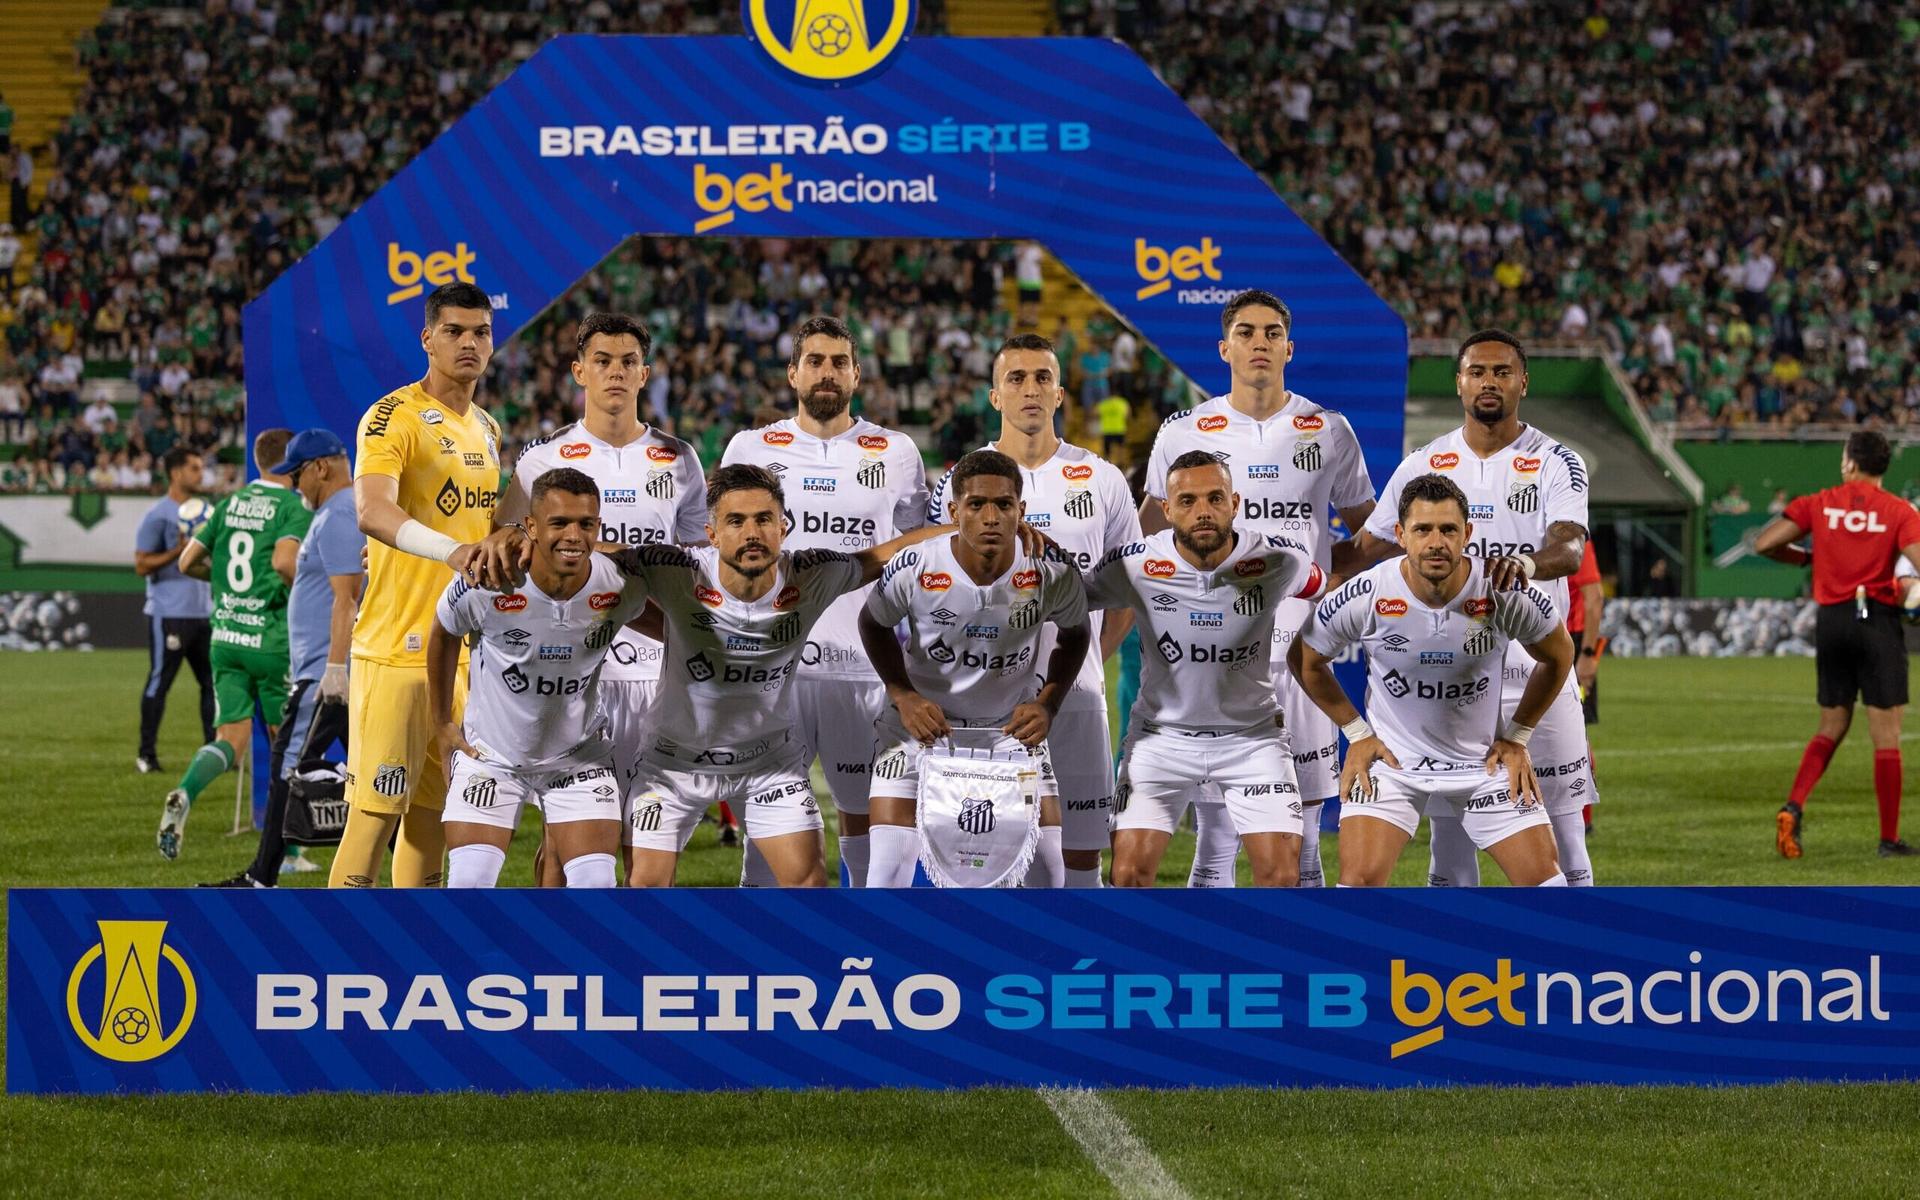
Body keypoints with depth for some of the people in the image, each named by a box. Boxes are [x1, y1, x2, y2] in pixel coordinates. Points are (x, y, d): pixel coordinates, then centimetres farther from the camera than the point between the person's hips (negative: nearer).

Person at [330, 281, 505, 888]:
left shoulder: (488, 429, 16)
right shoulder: (394, 417, -10)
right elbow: (371, 511, -28)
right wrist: (451, 550, -42)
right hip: (397, 649, -8)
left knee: (434, 809, 11)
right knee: (377, 808, -10)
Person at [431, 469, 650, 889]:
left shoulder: (621, 589, -20)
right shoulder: (484, 586, -24)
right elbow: (443, 635, -1)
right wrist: (444, 723, 5)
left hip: (581, 756, 1)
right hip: (490, 754, -1)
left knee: (595, 884, -8)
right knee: (469, 882, -11)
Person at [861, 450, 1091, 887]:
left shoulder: (1053, 572, -18)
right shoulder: (914, 569, -20)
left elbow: (1076, 633, 5)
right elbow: (873, 623, 1)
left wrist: (1048, 704, -10)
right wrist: (903, 696, -12)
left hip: (1013, 726, 1)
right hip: (922, 721, -1)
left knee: (1047, 873, -4)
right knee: (888, 873, -9)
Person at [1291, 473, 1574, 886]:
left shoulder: (1505, 593, -18)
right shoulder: (1365, 597, -19)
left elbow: (1558, 656, 4)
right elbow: (1305, 660, 2)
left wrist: (1516, 737, 4)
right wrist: (1357, 733, 2)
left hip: (1484, 760, 1)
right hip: (1391, 759, -1)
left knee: (1543, 877, -4)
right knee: (1360, 879, -17)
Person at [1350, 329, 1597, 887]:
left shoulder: (1555, 463, -3)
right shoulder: (1423, 465, 7)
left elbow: (1570, 548, -19)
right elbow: (1366, 548, 13)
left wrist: (1529, 562, -41)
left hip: (1535, 672, -2)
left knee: (1561, 839, 0)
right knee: (1450, 839, 5)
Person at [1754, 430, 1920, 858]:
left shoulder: (1819, 504, 4)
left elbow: (1765, 544, 2)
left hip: (1831, 621, 3)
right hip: (1879, 621, -3)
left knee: (1831, 728, 17)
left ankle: (1793, 806, -4)